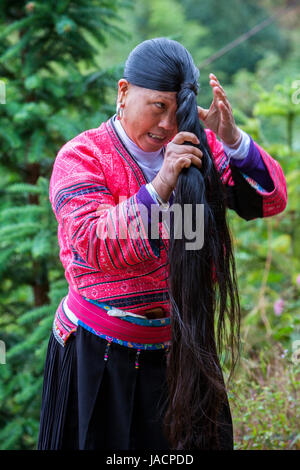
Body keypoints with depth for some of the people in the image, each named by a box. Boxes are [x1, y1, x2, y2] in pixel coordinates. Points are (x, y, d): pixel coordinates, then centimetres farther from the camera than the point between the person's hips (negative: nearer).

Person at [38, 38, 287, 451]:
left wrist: (232, 139, -22)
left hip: (184, 347, 4)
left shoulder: (200, 147, 2)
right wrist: (160, 185, -32)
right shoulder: (81, 158, -10)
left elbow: (270, 200, -6)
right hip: (103, 354, -4)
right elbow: (96, 247, -23)